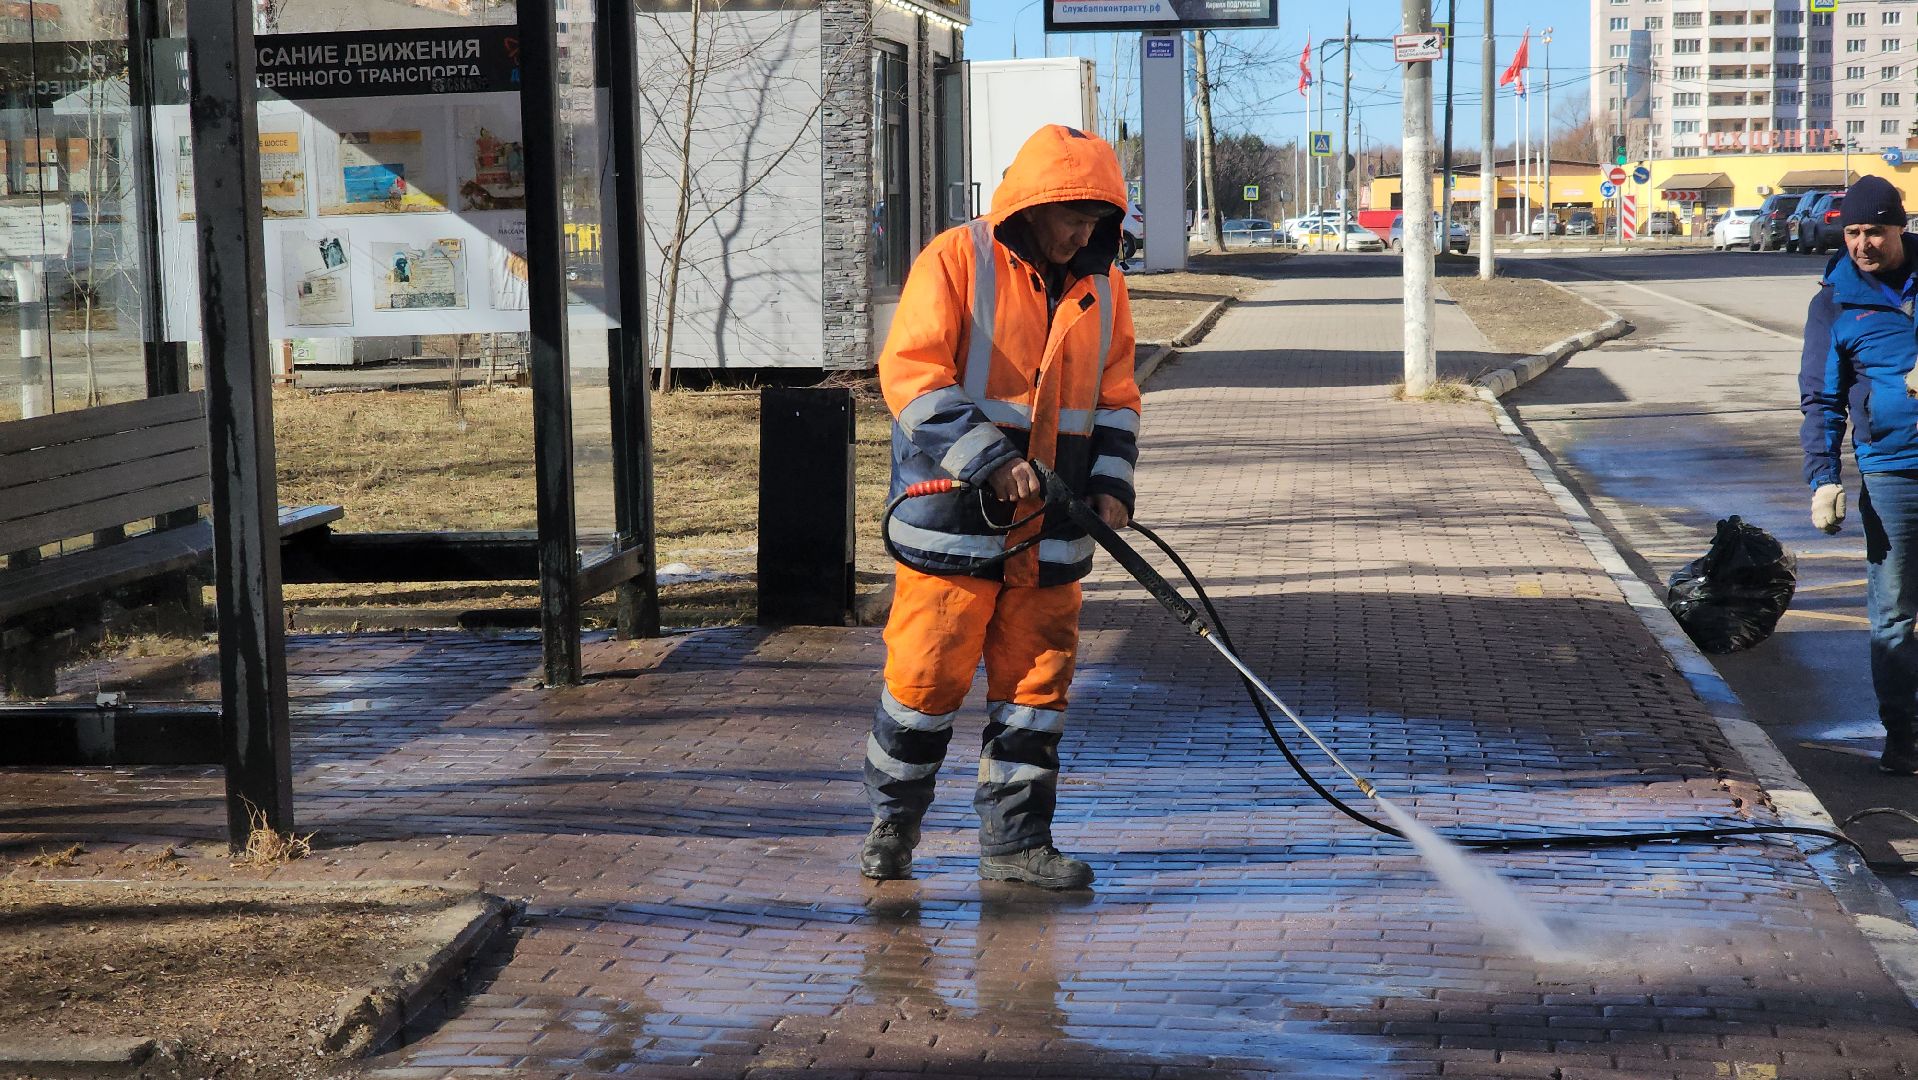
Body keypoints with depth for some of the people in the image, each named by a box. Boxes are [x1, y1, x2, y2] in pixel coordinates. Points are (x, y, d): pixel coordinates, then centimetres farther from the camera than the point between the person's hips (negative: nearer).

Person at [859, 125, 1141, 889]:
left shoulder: (1102, 287, 12)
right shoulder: (956, 261, -7)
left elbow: (1115, 397, 18)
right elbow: (912, 373, -14)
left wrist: (1111, 484, 1)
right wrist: (990, 461, -22)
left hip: (1051, 534, 5)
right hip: (953, 520, -5)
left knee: (1035, 683, 7)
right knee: (929, 676, -1)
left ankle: (1015, 841, 17)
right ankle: (892, 823, 20)